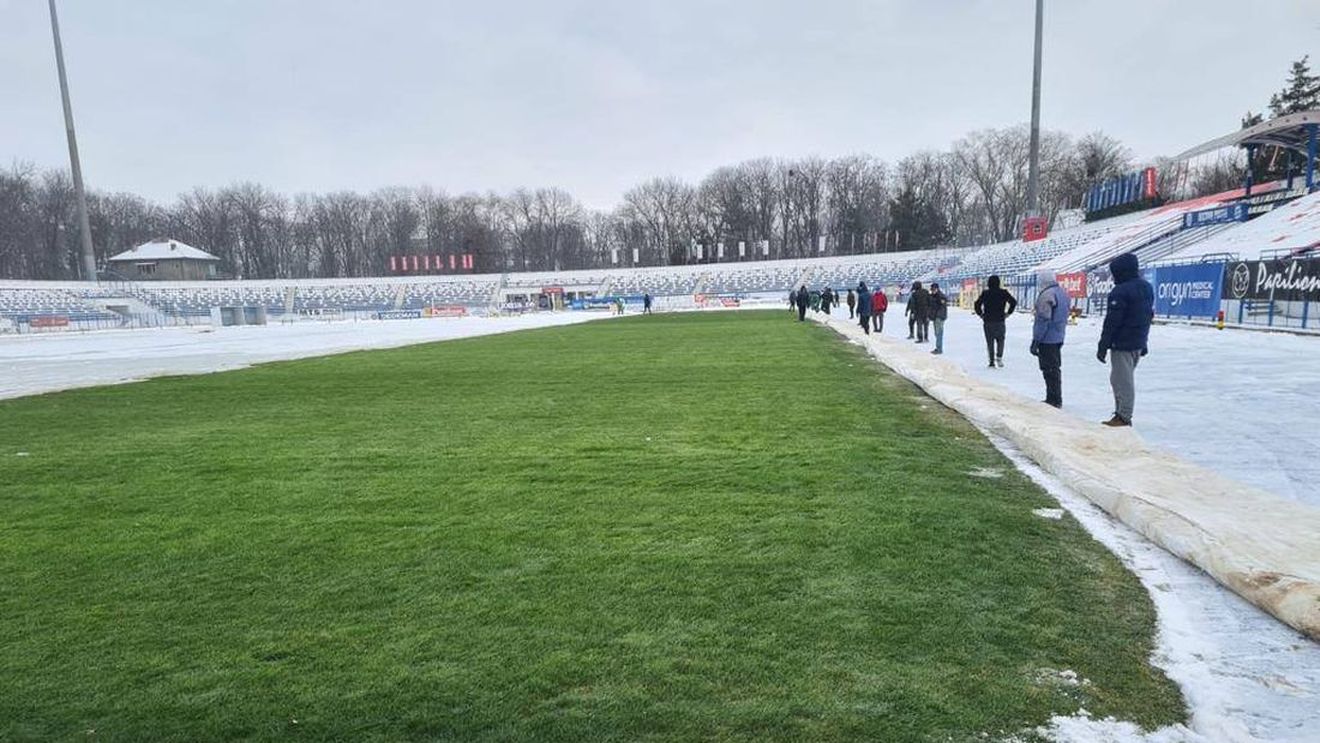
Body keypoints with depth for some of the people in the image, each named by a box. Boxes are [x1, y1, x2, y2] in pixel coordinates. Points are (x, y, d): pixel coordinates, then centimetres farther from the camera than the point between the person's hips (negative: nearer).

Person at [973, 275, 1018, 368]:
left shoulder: (985, 294, -1)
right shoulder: (1003, 293, 0)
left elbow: (977, 305, -5)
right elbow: (1014, 302, -2)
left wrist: (981, 314, 6)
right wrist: (1008, 313, 5)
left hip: (987, 322, 0)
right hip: (1000, 321, 0)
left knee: (990, 342, 6)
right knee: (1000, 340, 14)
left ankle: (992, 362, 3)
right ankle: (999, 357, -6)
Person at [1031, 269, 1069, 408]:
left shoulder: (1046, 295, -19)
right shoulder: (1062, 292, 11)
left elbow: (1043, 320, -21)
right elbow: (1063, 317, 18)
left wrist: (1035, 341, -18)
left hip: (1047, 339, -10)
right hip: (1058, 338, 10)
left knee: (1049, 370, -3)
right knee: (1055, 368, 16)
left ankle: (1053, 399, 1)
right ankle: (1056, 399, 25)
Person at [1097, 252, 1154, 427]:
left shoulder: (1120, 292, -18)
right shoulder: (1147, 287, 10)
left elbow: (1112, 322, -19)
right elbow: (1149, 316, 17)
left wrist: (1103, 346, -13)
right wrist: (1143, 341, 23)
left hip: (1122, 344, -9)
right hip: (1139, 343, 9)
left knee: (1122, 380, -2)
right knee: (1126, 379, 17)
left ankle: (1123, 417, 2)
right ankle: (1122, 413, 24)